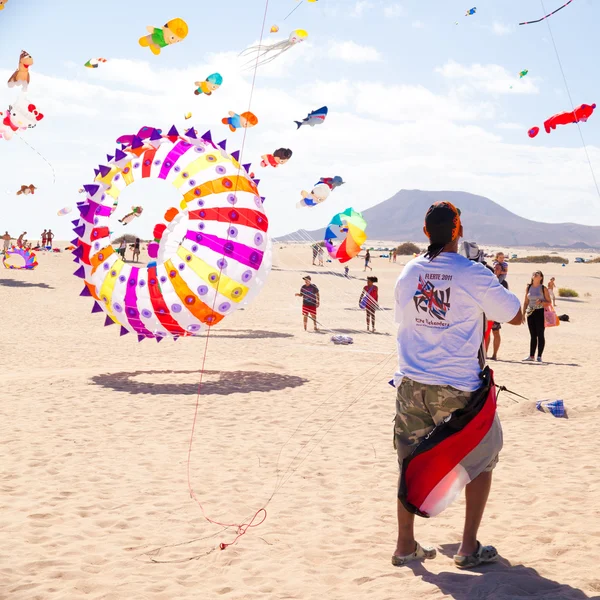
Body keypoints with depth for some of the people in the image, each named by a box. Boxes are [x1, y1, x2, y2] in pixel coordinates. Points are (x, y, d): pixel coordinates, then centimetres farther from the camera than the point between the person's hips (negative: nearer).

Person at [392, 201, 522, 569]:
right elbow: (516, 317, -3)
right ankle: (469, 548, 15)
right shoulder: (473, 275, -12)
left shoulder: (409, 273, 3)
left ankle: (406, 545, 19)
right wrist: (495, 290, 13)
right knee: (482, 460, 14)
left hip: (411, 385, 4)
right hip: (458, 389, -4)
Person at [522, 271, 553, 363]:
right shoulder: (528, 287, 8)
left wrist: (541, 302, -20)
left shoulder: (544, 288, -3)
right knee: (533, 335, 9)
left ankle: (539, 356, 2)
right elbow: (526, 302, 13)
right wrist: (523, 313, 7)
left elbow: (549, 303, -2)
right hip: (531, 313, 4)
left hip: (540, 313, -4)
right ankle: (531, 356, 13)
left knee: (540, 334, -2)